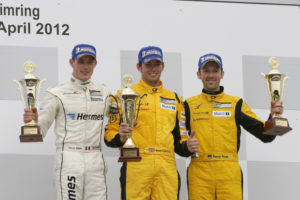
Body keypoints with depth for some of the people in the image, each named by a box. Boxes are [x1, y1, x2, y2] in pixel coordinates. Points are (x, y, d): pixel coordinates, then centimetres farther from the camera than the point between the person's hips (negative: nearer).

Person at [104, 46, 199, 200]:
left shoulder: (175, 99, 21)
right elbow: (109, 134, 5)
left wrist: (187, 146, 2)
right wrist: (120, 137, -17)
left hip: (167, 168, 4)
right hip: (136, 166, -3)